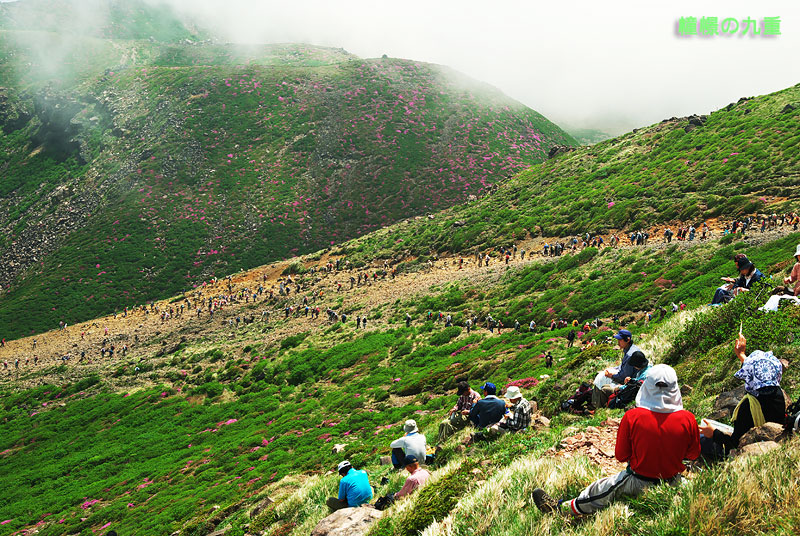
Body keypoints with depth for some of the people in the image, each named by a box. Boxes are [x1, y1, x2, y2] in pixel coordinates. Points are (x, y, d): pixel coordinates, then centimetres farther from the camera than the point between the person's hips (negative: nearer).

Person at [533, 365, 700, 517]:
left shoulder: (632, 417, -21)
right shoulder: (688, 419, -17)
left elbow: (621, 455, -8)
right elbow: (693, 454, 1)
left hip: (640, 483, -2)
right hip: (673, 482, 2)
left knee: (601, 489, 13)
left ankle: (560, 508, 26)